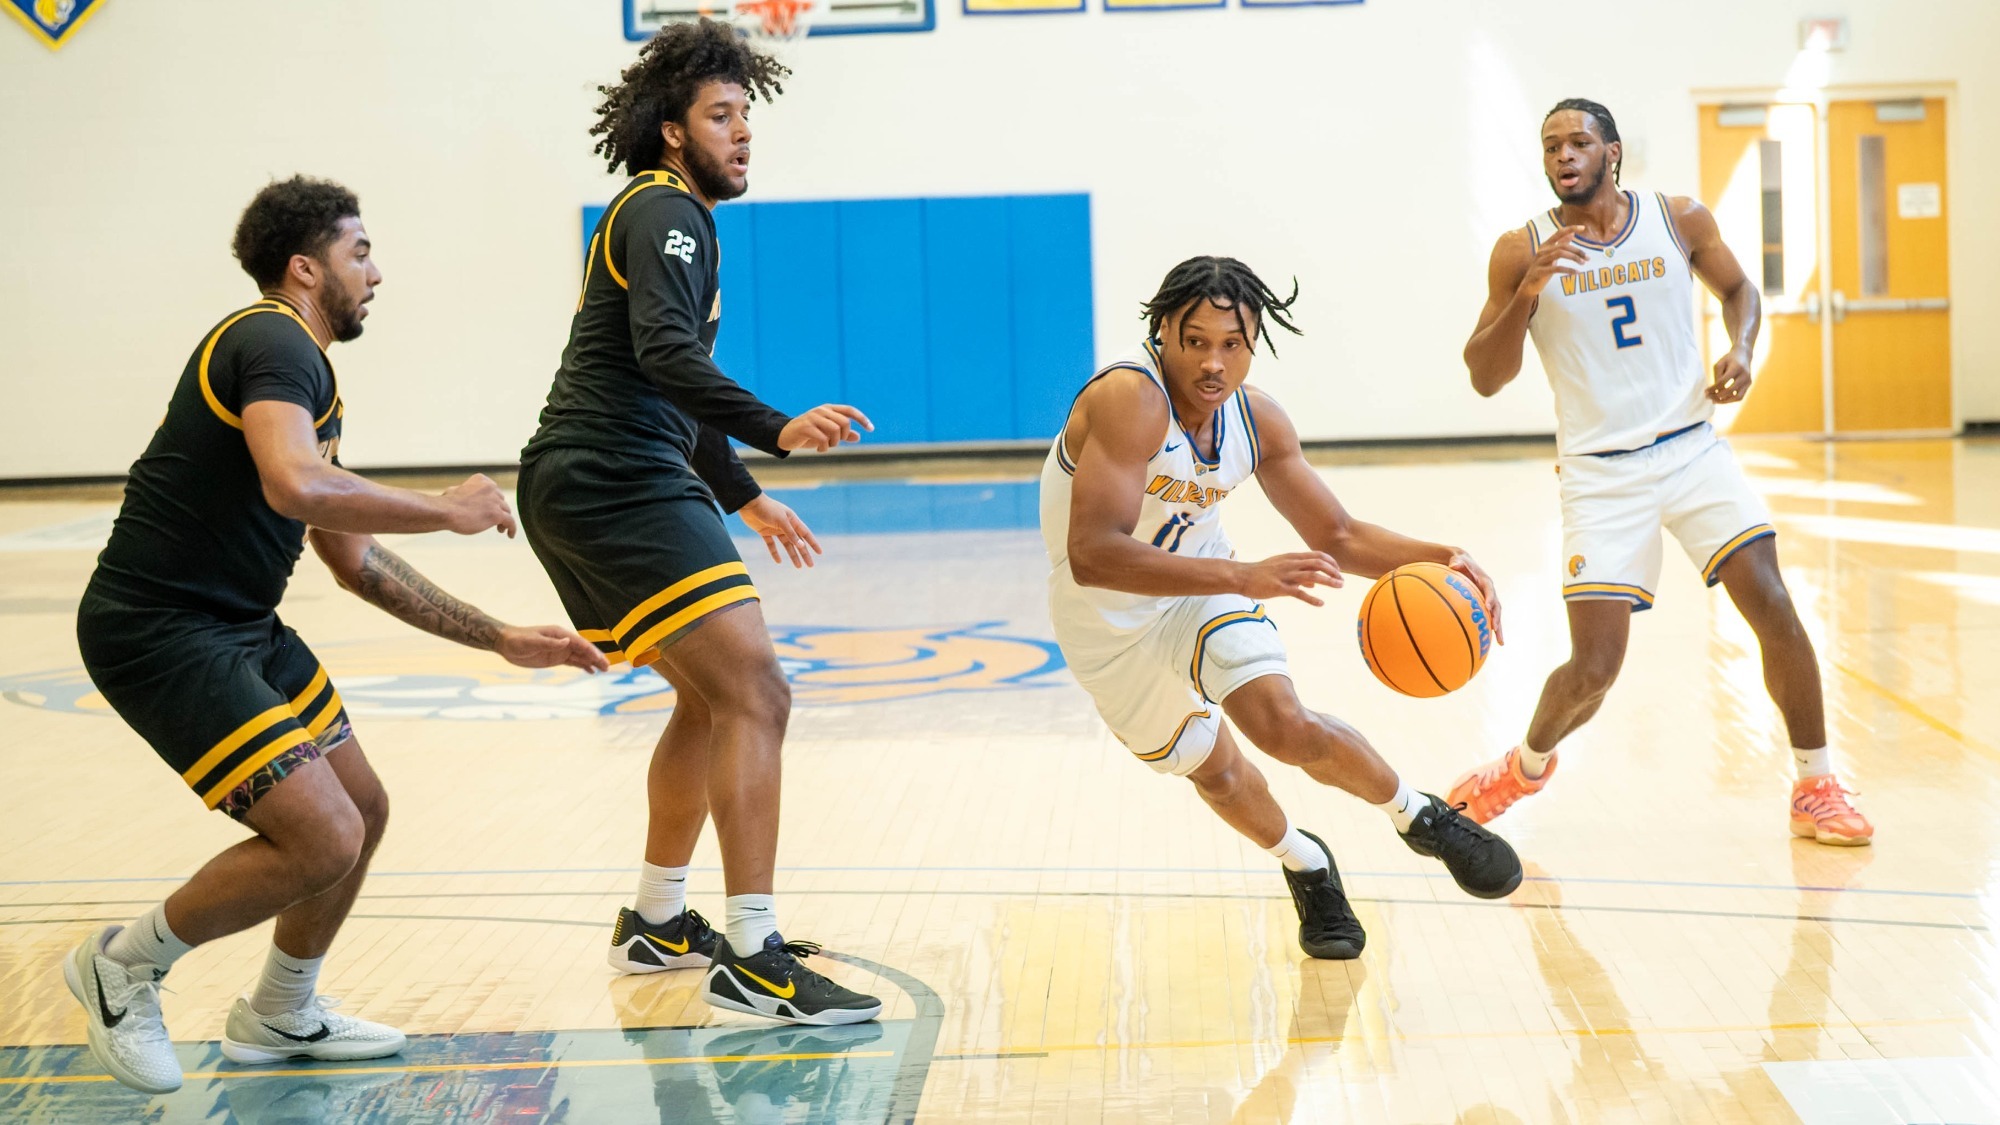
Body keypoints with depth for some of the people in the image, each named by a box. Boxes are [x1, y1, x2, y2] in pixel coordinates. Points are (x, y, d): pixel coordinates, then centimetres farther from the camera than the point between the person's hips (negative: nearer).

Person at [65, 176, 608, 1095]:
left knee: (362, 811, 14)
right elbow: (295, 486, -34)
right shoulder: (273, 344, -13)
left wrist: (503, 640, 20)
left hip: (242, 628, 10)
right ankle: (124, 965, 8)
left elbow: (356, 563, 23)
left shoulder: (308, 376, 18)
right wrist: (450, 511, -20)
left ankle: (280, 1016, 33)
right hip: (158, 631, -10)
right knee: (323, 838, -14)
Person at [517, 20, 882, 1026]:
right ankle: (751, 958, -18)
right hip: (614, 483, -11)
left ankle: (656, 923, 28)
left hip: (586, 488, 11)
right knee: (755, 695, -16)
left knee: (710, 698, 19)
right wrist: (778, 430, -38)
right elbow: (665, 353, -25)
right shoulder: (665, 211, -6)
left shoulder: (659, 216, 26)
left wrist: (744, 499, 36)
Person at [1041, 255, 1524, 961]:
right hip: (1108, 618, -2)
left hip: (1202, 586, 2)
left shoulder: (1257, 420, -13)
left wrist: (1440, 558, -20)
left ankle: (1422, 817, 6)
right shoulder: (1129, 398, -33)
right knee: (1212, 770, 14)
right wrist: (1244, 577, -51)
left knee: (1287, 726, -21)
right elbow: (1092, 555, -44)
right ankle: (1305, 864, 44)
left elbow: (1337, 537, -1)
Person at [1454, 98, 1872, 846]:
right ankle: (1529, 763, 25)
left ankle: (1817, 790, 7)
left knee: (1773, 608, -10)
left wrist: (1742, 349, -3)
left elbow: (1737, 288, 18)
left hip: (1692, 448, 2)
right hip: (1601, 472, -2)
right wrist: (1526, 294, -23)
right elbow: (1484, 378, -8)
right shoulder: (1523, 251, -6)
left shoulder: (1679, 219, 1)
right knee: (1594, 667, -7)